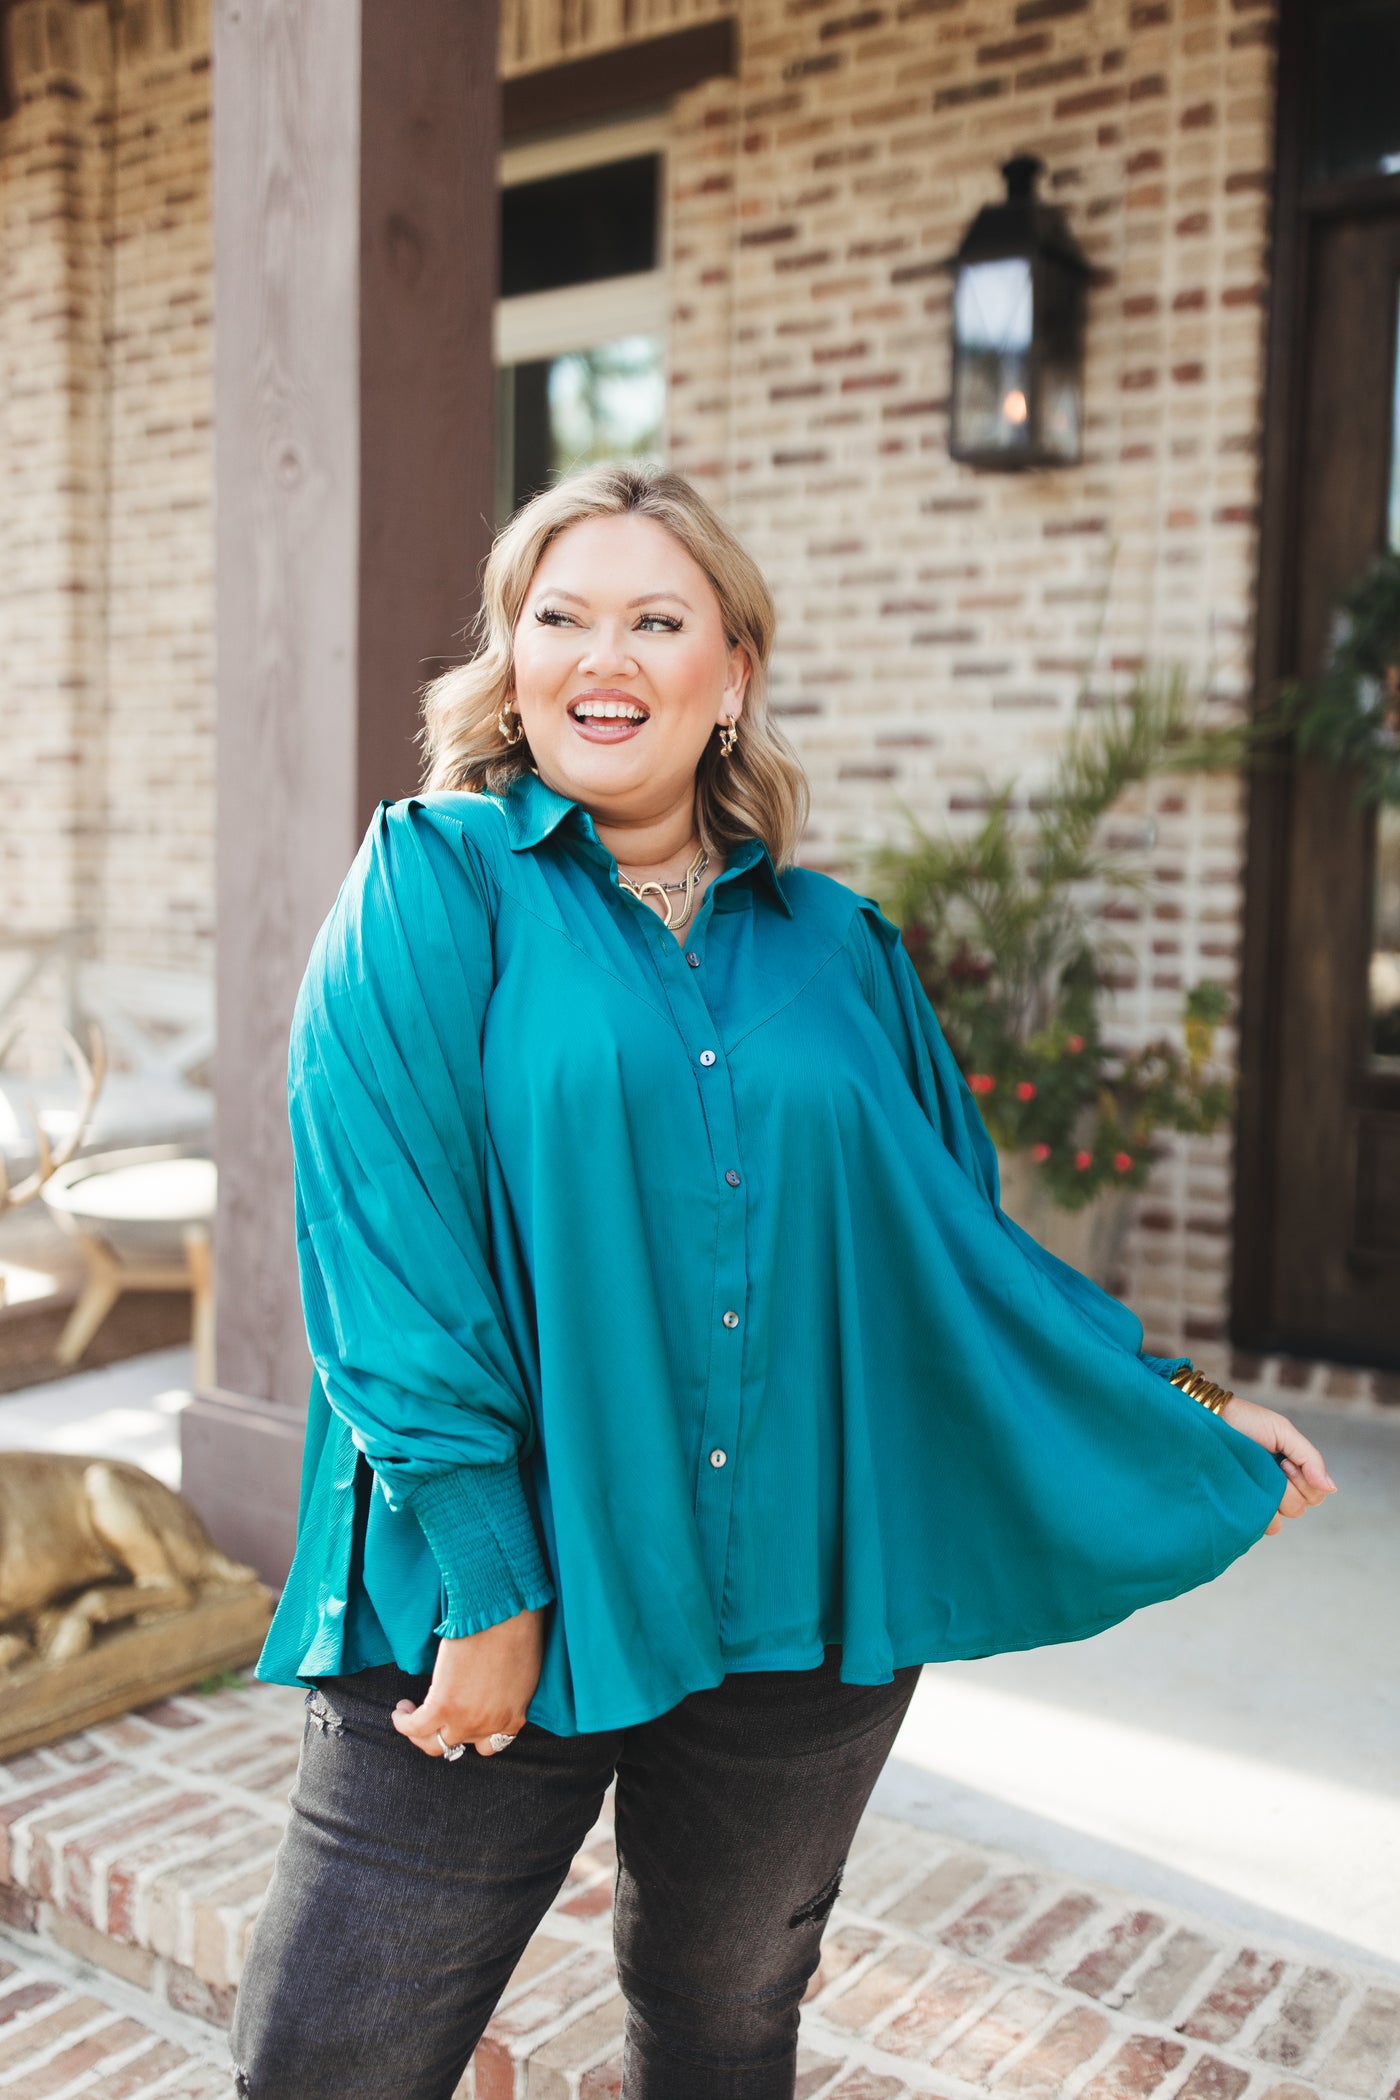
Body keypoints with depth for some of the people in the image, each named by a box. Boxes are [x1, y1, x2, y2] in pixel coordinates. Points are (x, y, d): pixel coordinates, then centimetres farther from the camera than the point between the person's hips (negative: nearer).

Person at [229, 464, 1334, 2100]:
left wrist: (1177, 1415, 15)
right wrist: (485, 1588, -16)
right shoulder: (433, 888, -4)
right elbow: (385, 1249, -11)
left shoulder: (838, 948, 7)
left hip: (804, 1605, 3)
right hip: (492, 1597, -3)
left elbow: (956, 1236, 13)